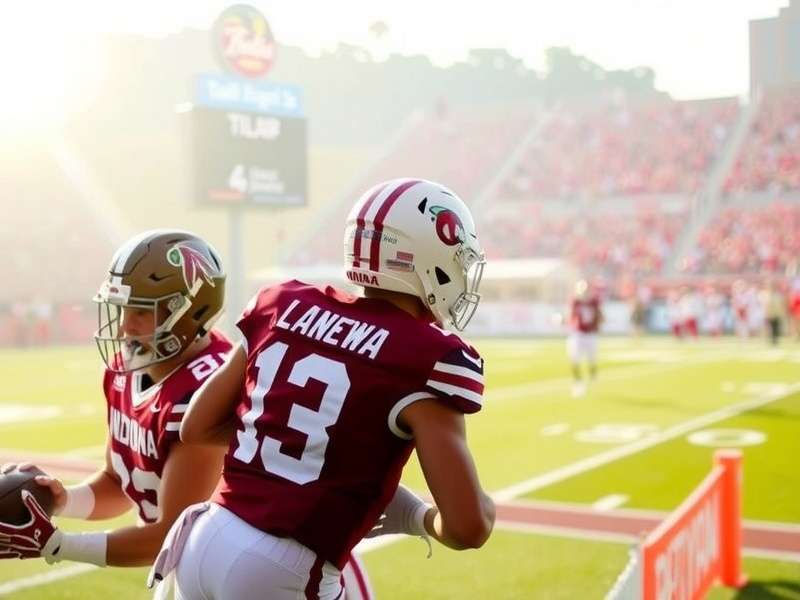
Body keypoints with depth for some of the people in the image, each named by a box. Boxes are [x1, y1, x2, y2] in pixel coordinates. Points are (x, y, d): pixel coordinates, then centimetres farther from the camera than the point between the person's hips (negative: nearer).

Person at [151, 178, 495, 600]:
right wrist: (419, 517, 4)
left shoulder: (284, 306, 6)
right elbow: (468, 527, -15)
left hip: (205, 541, 6)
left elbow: (196, 429, 14)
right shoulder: (426, 358, -11)